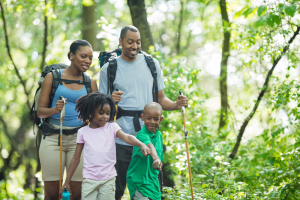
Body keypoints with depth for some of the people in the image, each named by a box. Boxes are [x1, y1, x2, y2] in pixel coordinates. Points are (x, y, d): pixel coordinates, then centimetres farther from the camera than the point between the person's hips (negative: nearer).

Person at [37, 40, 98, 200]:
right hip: (53, 138, -2)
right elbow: (40, 111, 3)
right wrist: (55, 110, -17)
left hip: (78, 138, 2)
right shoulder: (53, 77, 6)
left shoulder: (90, 83, 12)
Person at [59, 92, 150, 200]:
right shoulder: (83, 132, 3)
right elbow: (76, 158, 8)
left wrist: (141, 144, -37)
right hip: (89, 180, 0)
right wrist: (67, 182, 8)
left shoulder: (112, 128, 1)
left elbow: (127, 137, -16)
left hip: (108, 179, 0)